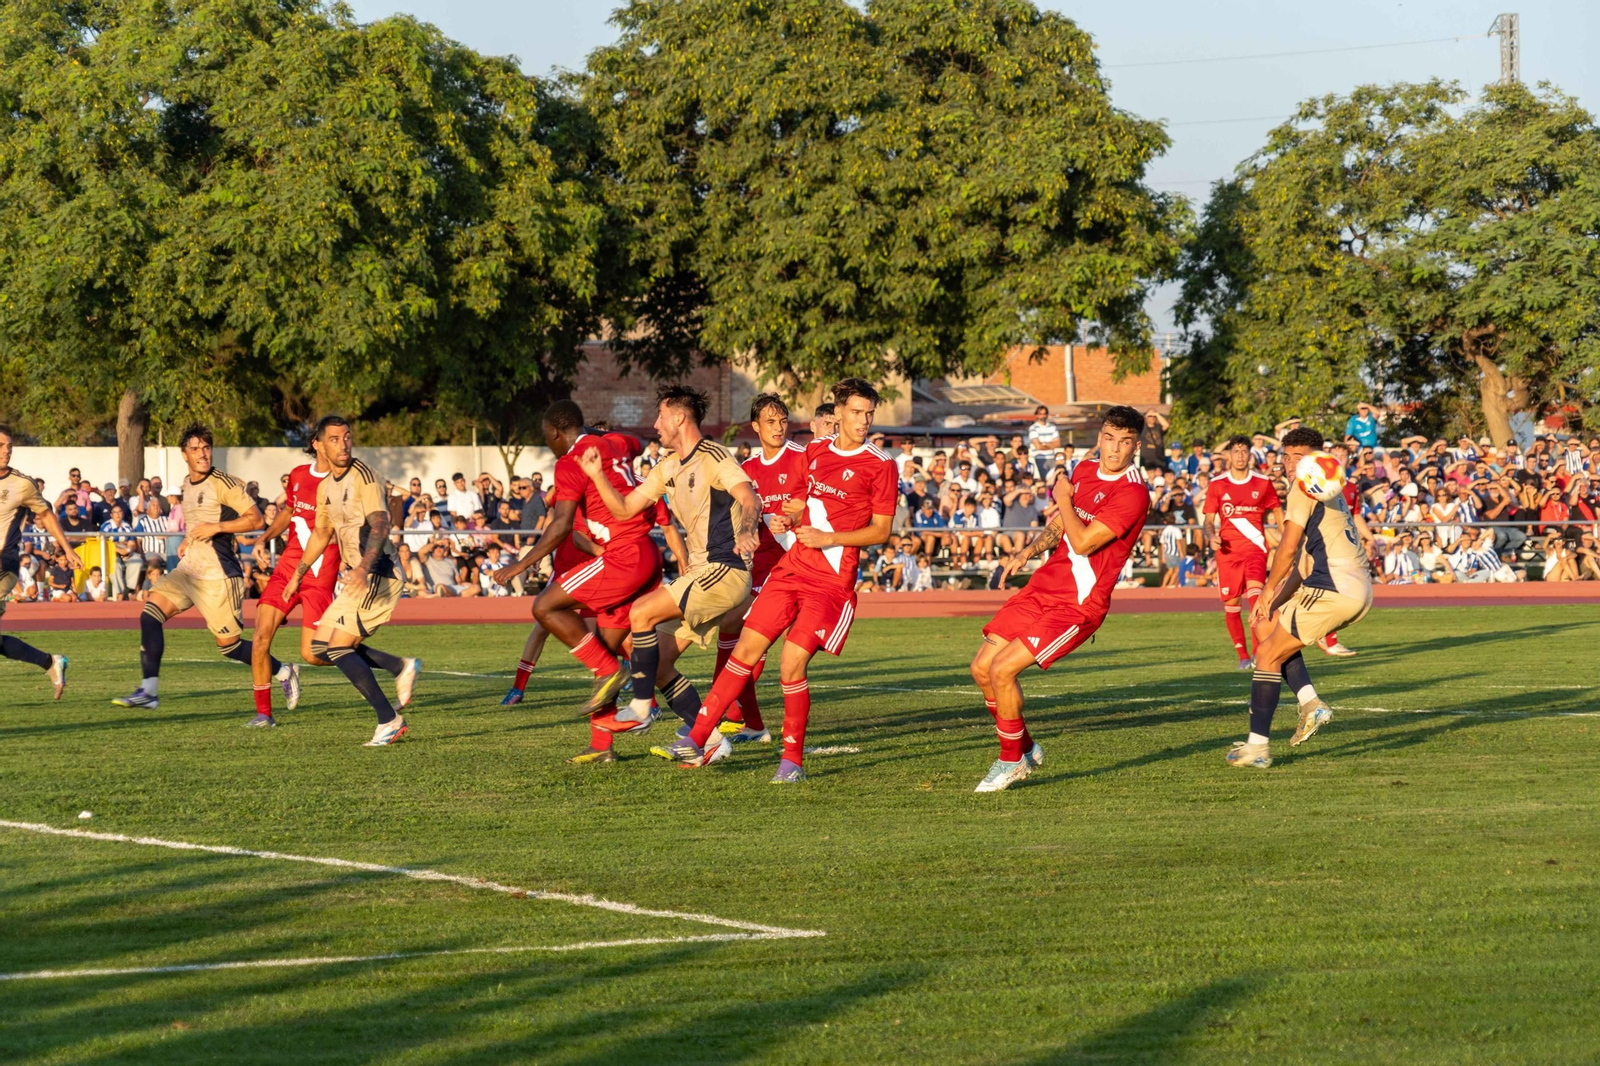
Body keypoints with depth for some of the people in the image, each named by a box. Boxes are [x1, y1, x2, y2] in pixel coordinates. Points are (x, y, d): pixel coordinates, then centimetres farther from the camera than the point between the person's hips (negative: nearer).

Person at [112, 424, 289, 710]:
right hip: (189, 567, 7)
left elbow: (256, 519, -13)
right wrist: (189, 540, 13)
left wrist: (215, 528, -20)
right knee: (151, 613, -12)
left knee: (229, 646, -2)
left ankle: (284, 673, 21)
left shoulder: (223, 483, -11)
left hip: (218, 574, -7)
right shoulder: (187, 484, 14)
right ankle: (149, 691, -15)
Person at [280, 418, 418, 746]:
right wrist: (297, 576, 30)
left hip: (376, 574, -9)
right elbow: (321, 534, 27)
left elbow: (380, 524, -25)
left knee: (337, 648, -14)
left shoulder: (364, 476, -13)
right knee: (321, 646, 8)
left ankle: (389, 720, -11)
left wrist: (364, 567, -39)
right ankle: (402, 667, 11)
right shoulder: (326, 486, 14)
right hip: (357, 578, 9)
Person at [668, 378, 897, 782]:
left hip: (832, 581, -6)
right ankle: (699, 738, 7)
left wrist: (829, 538, -15)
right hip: (792, 567, 6)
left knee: (791, 665, -13)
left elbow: (881, 531, -6)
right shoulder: (815, 451, 12)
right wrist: (795, 516, 6)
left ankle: (793, 760, 2)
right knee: (746, 650, 2)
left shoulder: (879, 465, -6)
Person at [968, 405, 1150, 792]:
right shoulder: (1085, 470, 9)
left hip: (1079, 604, -8)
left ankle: (1011, 761, 3)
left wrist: (1064, 499, -9)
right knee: (982, 668, 6)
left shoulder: (1133, 493, -17)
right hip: (1044, 585, 8)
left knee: (1002, 669, -17)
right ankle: (1024, 749, 25)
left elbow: (1083, 542, -23)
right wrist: (1026, 553, 4)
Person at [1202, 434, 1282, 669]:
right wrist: (1212, 536, -14)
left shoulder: (1262, 483, 6)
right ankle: (1243, 656, 16)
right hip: (1228, 551, 2)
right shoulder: (1217, 486, 6)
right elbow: (1209, 519, 7)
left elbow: (1277, 513, 17)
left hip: (1255, 547, -2)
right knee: (1231, 604, 1)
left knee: (1254, 592, -24)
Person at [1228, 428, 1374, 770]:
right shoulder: (1329, 491, 26)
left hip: (1335, 588, -10)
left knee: (1268, 653, -2)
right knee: (1272, 625, 24)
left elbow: (1289, 548, -11)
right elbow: (1305, 561, 26)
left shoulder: (1305, 486, -3)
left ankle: (1257, 746, -4)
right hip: (1359, 591, 10)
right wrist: (1277, 600, 20)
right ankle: (1311, 704, 9)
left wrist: (1268, 593, 1)